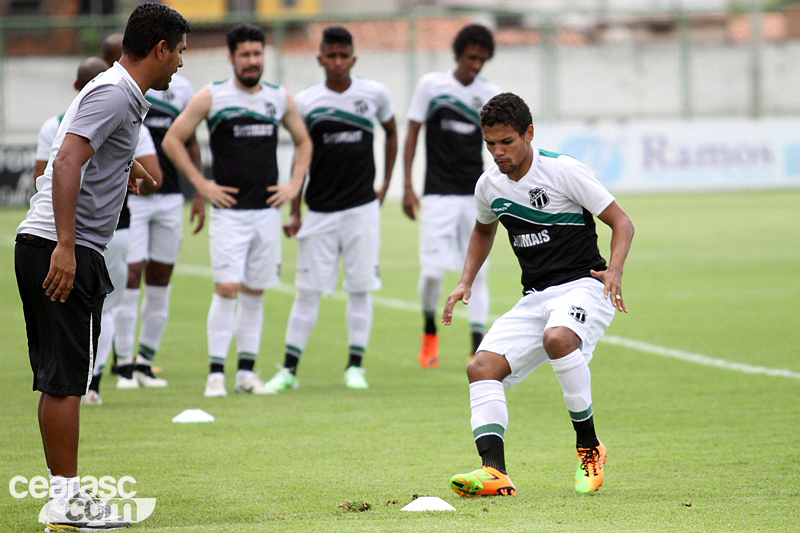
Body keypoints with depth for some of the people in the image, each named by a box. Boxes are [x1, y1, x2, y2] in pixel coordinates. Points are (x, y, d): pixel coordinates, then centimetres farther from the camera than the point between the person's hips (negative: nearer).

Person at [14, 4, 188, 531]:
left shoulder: (122, 95, 18)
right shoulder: (114, 94, -13)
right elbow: (66, 161, -24)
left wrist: (124, 166, 51)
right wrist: (65, 246, -28)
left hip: (61, 249, 10)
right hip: (63, 251, -10)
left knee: (61, 379, 11)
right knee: (66, 380, -8)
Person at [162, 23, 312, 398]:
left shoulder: (280, 99, 9)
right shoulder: (211, 97, -2)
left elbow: (303, 142, 23)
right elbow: (172, 140, 0)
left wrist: (295, 184, 10)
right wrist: (201, 184, -6)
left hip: (267, 210, 4)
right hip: (229, 211, -4)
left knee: (254, 292, 6)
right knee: (226, 288, -11)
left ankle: (246, 373, 11)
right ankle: (216, 373, -8)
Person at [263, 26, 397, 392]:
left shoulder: (374, 94, 1)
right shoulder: (305, 102, 0)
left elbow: (391, 132, 19)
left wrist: (386, 183, 13)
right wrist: (294, 212, 2)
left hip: (362, 207, 0)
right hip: (320, 211, 0)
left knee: (360, 288, 1)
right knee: (308, 290, -1)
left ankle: (355, 366, 9)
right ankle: (289, 369, 4)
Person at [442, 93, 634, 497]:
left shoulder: (564, 171, -10)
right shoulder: (489, 185, 8)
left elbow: (621, 223, -6)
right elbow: (483, 230, 31)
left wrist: (614, 270, -24)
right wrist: (466, 282, 17)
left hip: (584, 287, -6)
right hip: (535, 298, 6)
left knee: (557, 338, -38)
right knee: (482, 367, -15)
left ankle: (589, 448, -21)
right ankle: (494, 472, -25)